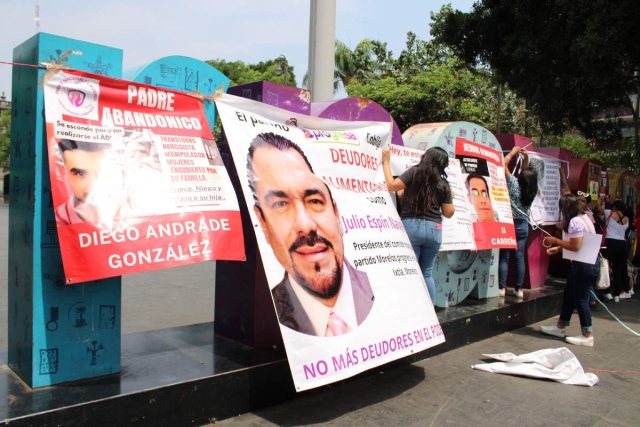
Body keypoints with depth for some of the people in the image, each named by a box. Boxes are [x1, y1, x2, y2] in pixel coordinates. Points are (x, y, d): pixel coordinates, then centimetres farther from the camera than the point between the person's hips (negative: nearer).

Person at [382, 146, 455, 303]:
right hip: (434, 229, 3)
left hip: (411, 226, -3)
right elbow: (449, 213, 10)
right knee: (427, 273, 12)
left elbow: (391, 185, -2)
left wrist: (386, 161, 6)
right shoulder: (443, 184, 9)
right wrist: (450, 197, 29)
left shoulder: (414, 172, 0)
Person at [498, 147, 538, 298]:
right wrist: (526, 158, 12)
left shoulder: (514, 185, -14)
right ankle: (519, 289, 9)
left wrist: (513, 152, 1)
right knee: (520, 257, 6)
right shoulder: (532, 191, 0)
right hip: (523, 226, 4)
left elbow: (504, 164, -11)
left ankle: (502, 288, -1)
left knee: (504, 257, -1)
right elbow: (528, 173, 18)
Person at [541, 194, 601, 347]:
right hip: (589, 263, 11)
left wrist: (555, 241, -13)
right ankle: (560, 327, 27)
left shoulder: (575, 221, -20)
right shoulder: (583, 217, 12)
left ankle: (587, 336, 9)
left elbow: (575, 246, -23)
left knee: (581, 298, -1)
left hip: (584, 265, -11)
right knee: (569, 294, 17)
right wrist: (558, 248, 15)